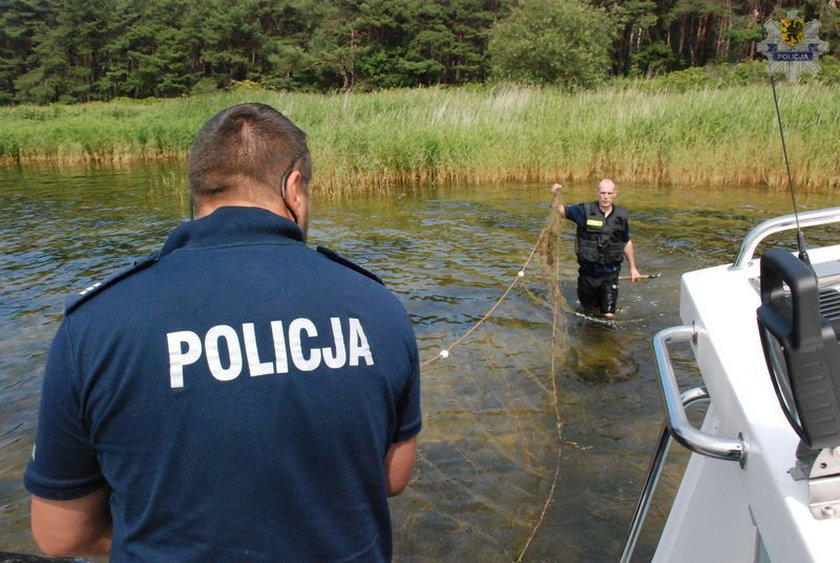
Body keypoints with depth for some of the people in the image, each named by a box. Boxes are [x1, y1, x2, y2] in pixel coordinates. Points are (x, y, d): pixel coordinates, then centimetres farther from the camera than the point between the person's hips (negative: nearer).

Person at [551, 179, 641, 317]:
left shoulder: (621, 216, 0)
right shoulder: (585, 211, -8)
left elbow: (627, 242, 11)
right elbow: (561, 210, -8)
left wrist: (633, 268, 14)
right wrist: (555, 196, -29)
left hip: (610, 274, 1)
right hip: (587, 271, 0)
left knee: (609, 315, -4)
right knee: (587, 309, 16)